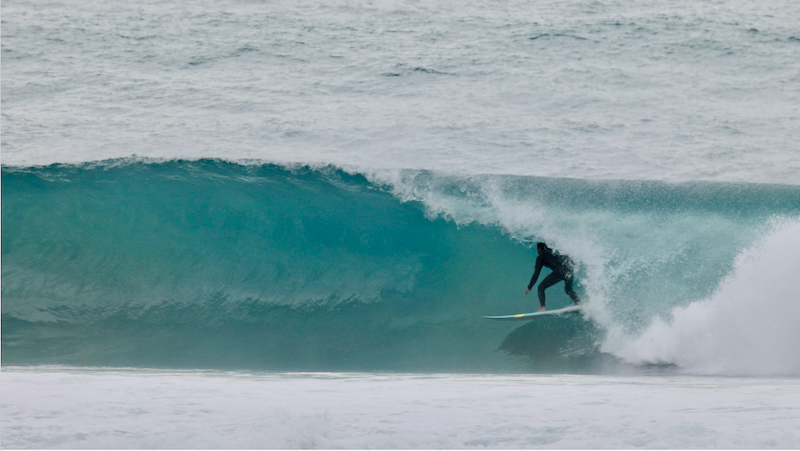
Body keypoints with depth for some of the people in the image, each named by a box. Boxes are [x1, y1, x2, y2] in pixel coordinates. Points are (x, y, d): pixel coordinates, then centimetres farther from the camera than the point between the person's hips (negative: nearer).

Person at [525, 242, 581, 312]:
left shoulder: (541, 257, 16)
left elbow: (536, 274, 12)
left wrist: (529, 287, 18)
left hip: (560, 271, -6)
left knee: (541, 288, 7)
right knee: (568, 289, 29)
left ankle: (543, 308, -7)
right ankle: (578, 303, 7)